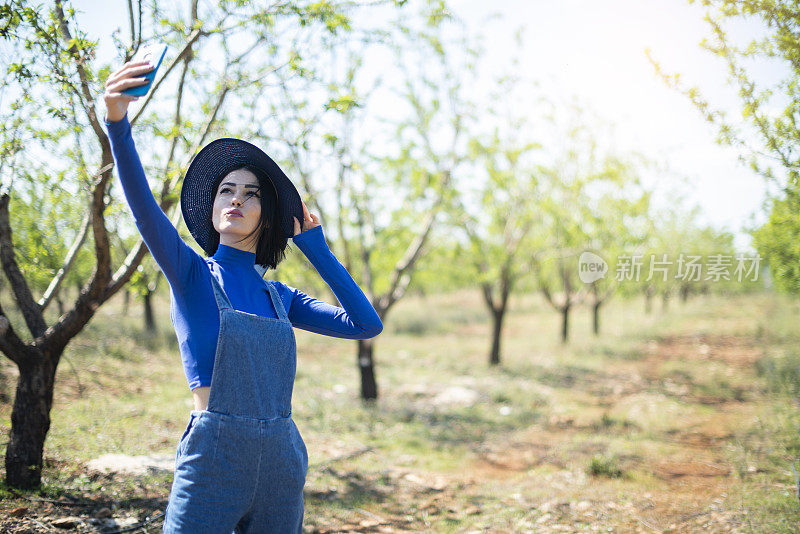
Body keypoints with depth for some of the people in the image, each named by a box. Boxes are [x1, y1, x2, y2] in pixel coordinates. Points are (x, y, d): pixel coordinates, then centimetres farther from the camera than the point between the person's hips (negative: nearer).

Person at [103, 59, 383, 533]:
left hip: (283, 460, 5)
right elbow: (144, 208, -17)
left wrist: (317, 249, 12)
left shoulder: (277, 295, 13)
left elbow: (367, 324, 8)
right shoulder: (192, 274, 1)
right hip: (214, 457, -4)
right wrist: (117, 123, -33)